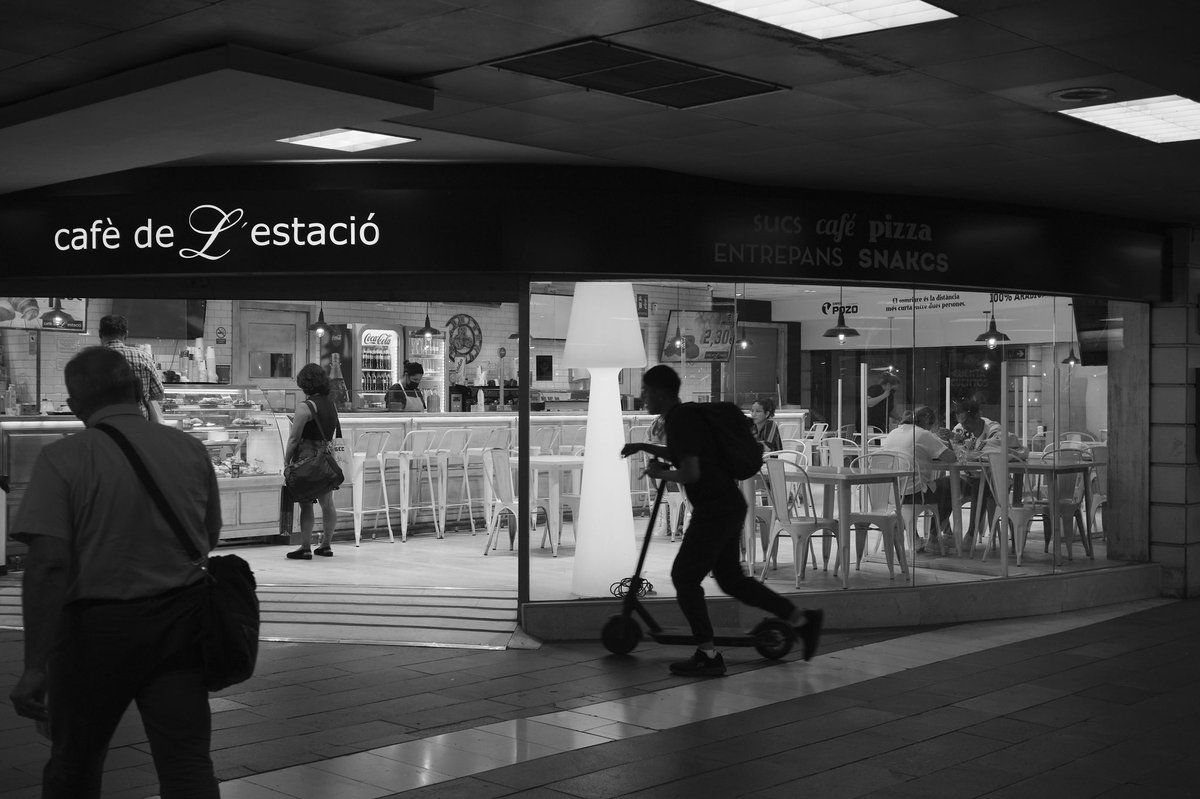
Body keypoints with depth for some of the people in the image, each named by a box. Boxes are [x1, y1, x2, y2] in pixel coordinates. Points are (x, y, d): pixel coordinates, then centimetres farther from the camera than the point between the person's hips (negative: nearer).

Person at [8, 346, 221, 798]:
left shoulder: (62, 458, -12)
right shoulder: (190, 450, 1)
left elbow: (48, 563, -20)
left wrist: (35, 664, -19)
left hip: (99, 625, -3)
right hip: (182, 621, 3)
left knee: (75, 761, 18)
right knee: (189, 760, 6)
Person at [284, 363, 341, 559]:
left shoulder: (305, 408, -13)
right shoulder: (331, 404, 10)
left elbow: (294, 439, -12)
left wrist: (287, 461, -3)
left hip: (308, 458, -7)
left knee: (306, 504, -3)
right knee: (327, 503, 12)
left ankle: (306, 548, -1)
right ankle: (326, 545, 20)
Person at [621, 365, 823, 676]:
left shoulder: (680, 420, -16)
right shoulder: (686, 414, 15)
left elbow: (690, 473, -24)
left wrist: (660, 473, -7)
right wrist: (644, 447, 29)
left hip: (714, 511, -10)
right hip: (730, 507, 10)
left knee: (684, 577, 0)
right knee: (731, 577, 17)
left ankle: (707, 655, 6)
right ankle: (801, 619, 18)